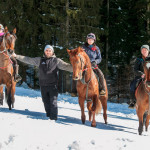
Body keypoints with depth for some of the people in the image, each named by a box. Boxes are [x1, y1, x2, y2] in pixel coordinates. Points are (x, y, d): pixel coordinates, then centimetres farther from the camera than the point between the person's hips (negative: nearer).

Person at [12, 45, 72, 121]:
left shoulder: (56, 61, 1)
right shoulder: (39, 60, 9)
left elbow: (66, 66, -7)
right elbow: (28, 60, 11)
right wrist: (16, 56, 9)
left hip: (53, 85, -4)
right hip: (43, 85, 4)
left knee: (53, 102, -8)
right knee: (46, 102, 12)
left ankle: (53, 118, -6)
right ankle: (48, 117, 23)